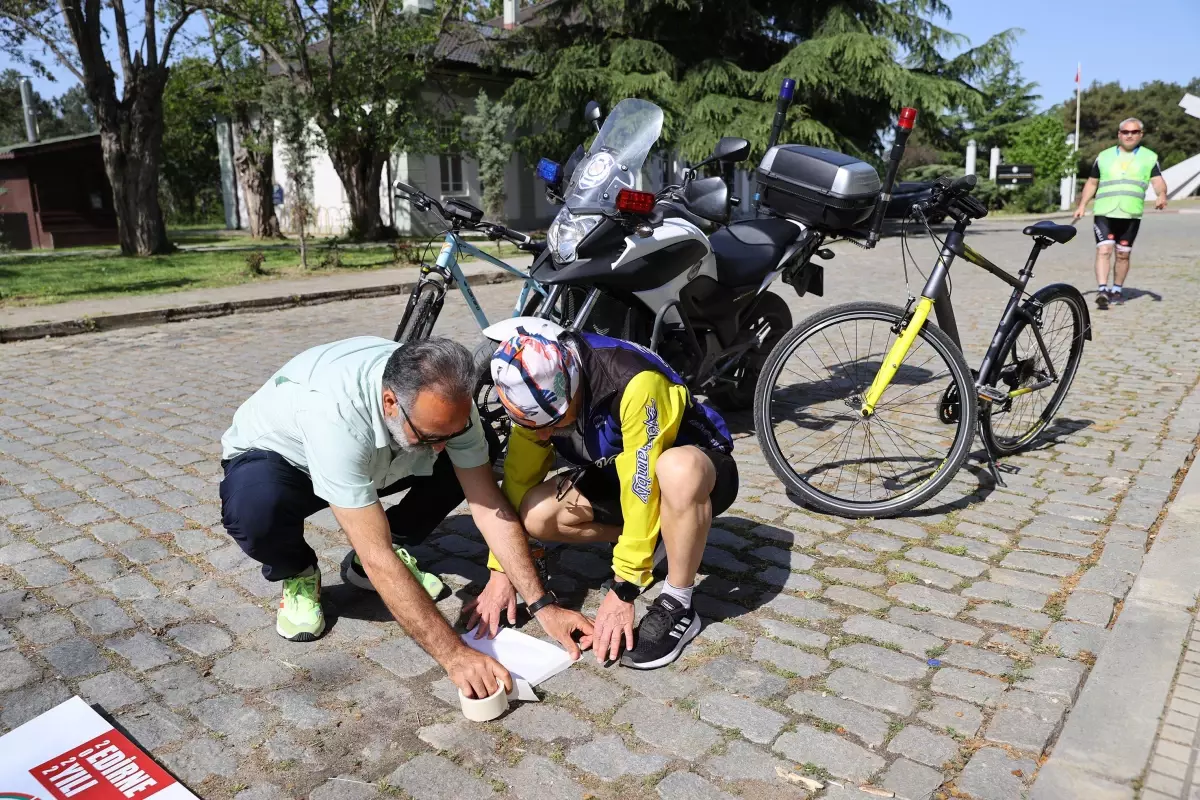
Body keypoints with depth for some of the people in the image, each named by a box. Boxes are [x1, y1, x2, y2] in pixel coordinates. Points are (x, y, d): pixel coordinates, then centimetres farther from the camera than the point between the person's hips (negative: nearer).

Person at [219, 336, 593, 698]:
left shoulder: (444, 397, -27)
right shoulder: (334, 413, -43)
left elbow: (490, 505, -21)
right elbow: (376, 557, -43)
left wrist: (542, 605, -24)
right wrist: (454, 654, -44)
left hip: (369, 460, 4)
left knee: (469, 468, -17)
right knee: (256, 507, -39)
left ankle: (384, 554, 5)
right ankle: (298, 575, -4)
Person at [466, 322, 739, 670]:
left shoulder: (634, 383, -35)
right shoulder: (540, 395, -15)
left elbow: (643, 487, -33)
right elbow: (516, 482, -6)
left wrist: (622, 588, -29)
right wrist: (500, 570, -8)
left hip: (699, 467, -6)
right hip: (620, 474, 6)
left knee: (677, 471, -42)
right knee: (535, 514, -17)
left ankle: (677, 606, -20)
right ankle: (657, 537, 3)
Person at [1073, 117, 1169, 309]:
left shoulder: (1149, 157, 10)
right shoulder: (1104, 156, 14)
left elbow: (1158, 180, -2)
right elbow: (1092, 183, 19)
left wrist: (1161, 195, -23)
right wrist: (1082, 205, 9)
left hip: (1131, 214, 1)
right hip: (1104, 213, 0)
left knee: (1123, 254, 7)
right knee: (1104, 250, -15)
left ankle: (1116, 290, 20)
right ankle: (1102, 290, -22)